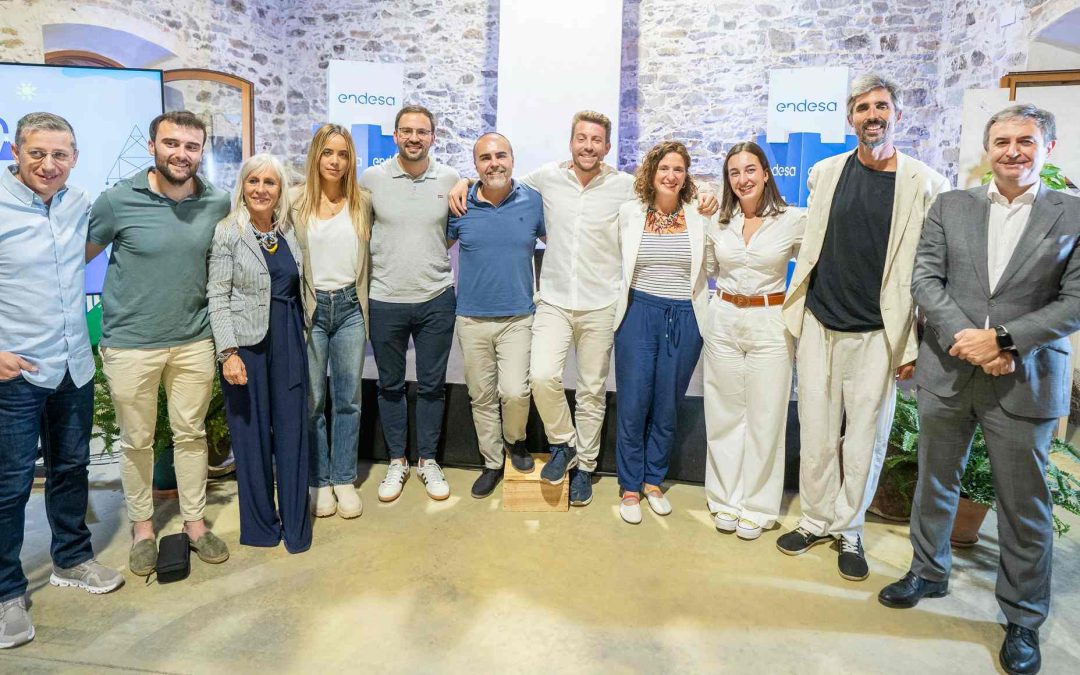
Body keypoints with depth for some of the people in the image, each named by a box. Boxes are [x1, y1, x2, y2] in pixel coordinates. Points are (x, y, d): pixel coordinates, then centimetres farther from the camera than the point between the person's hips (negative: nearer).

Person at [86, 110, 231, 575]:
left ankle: (195, 523, 30)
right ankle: (142, 529, 31)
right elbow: (81, 255, 2)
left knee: (191, 434, 14)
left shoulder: (218, 203, -4)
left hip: (194, 341, 2)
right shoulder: (117, 201, -11)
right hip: (130, 344, -2)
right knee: (137, 442, 12)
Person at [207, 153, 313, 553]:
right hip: (246, 344, -4)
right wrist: (228, 352, -15)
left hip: (288, 341, 4)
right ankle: (259, 524, 21)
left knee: (292, 430, 6)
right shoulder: (228, 232, -4)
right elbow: (217, 295, -8)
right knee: (252, 433, 5)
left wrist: (302, 334, 13)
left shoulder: (289, 231, 10)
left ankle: (295, 525, 17)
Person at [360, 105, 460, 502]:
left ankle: (428, 460, 28)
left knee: (432, 385, 11)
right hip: (385, 301, 0)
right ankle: (396, 461, 29)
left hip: (436, 299, 1)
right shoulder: (372, 178, -2)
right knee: (390, 385, 12)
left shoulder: (449, 179, 0)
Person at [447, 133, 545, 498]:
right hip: (472, 318, 1)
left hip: (518, 317, -1)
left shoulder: (532, 201, -1)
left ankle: (515, 440, 20)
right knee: (481, 397, 10)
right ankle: (492, 463, 29)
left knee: (515, 392, -12)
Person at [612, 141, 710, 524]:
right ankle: (630, 486, 18)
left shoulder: (699, 217, 1)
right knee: (633, 404, 1)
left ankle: (653, 481, 28)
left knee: (668, 406, 10)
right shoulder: (629, 213, 2)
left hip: (684, 319, 1)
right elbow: (617, 259, 13)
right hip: (638, 313, 0)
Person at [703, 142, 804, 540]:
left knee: (765, 418, 4)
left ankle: (756, 506, 19)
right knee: (725, 414, 10)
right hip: (723, 321, 3)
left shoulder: (793, 220, -4)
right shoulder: (718, 222, 5)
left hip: (770, 324, -3)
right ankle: (726, 499, 24)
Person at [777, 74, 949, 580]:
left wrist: (914, 344, -7)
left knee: (865, 439, 7)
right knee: (816, 434, 9)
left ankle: (849, 530, 24)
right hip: (819, 325, 3)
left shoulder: (925, 183, -3)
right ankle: (816, 520, 26)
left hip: (877, 334, -2)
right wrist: (794, 313, 12)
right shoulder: (825, 173, 6)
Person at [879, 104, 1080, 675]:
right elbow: (925, 278, -3)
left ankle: (1023, 619, 27)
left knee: (1024, 506, 8)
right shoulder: (949, 206, 5)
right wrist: (962, 337, -16)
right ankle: (928, 571, 39)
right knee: (935, 483, 17)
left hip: (1025, 383, -1)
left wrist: (1002, 338, -17)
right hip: (946, 373, 2)